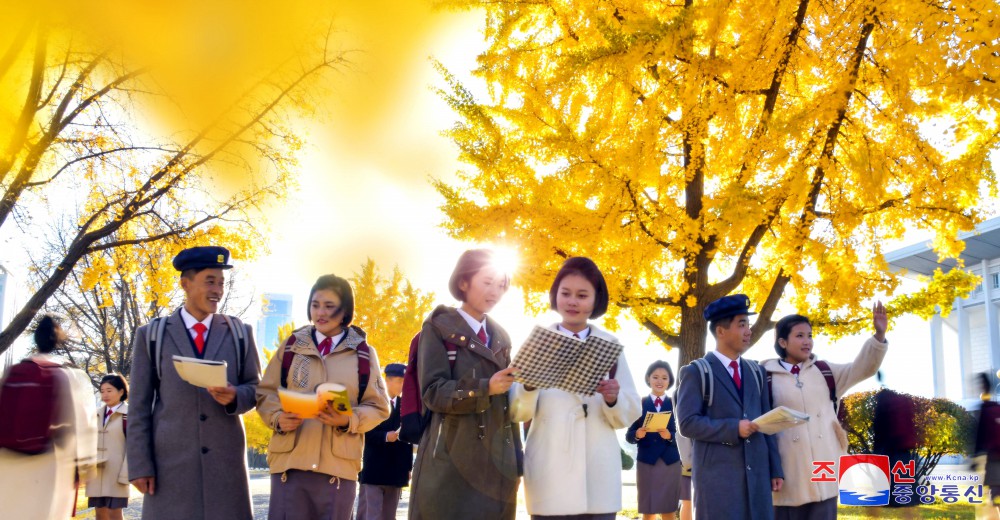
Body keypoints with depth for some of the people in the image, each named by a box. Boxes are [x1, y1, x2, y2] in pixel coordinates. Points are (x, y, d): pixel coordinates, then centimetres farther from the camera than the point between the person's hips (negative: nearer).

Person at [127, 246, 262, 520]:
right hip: (170, 460, -1)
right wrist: (140, 465, -4)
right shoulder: (151, 336, 6)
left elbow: (255, 389, 10)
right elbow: (139, 406, 3)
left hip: (226, 459, 1)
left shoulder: (239, 333, 9)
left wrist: (234, 397, -13)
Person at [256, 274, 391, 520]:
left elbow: (378, 407, 6)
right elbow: (266, 393, 11)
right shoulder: (292, 346, 11)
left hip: (339, 464, 0)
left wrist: (348, 420, -13)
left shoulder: (363, 354, 7)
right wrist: (278, 417, -10)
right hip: (289, 460, 1)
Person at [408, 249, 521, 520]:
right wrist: (485, 388, -24)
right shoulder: (439, 328, 0)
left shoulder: (501, 337, 17)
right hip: (451, 464, -5)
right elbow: (433, 392, -10)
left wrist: (516, 462, 11)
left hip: (496, 464, 5)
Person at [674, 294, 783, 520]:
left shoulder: (756, 371, 16)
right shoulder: (696, 372, -2)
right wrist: (733, 428, -17)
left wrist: (775, 468, 11)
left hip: (757, 473, 5)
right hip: (716, 475, -5)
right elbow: (687, 423, -10)